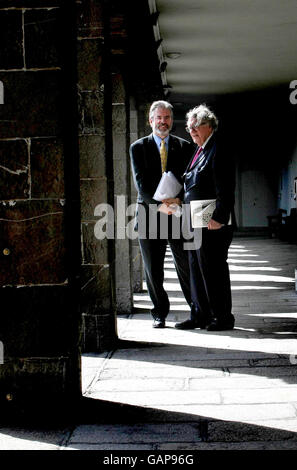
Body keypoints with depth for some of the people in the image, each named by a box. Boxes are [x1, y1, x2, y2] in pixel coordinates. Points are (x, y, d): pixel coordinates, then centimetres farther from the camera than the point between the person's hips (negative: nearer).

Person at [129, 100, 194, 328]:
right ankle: (160, 313, 18)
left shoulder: (184, 147, 8)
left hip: (179, 214, 0)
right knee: (153, 269, 5)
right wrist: (160, 203, -16)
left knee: (186, 266, 3)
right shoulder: (138, 147, 5)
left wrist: (178, 200, -13)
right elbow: (141, 183, -4)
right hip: (150, 215, 0)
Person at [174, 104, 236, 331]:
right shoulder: (200, 151, 18)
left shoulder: (219, 152, -12)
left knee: (214, 270, -3)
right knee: (197, 270, 13)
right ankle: (200, 315, 21)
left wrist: (218, 219, -21)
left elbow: (225, 191, -17)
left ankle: (223, 317, 8)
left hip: (213, 225, -10)